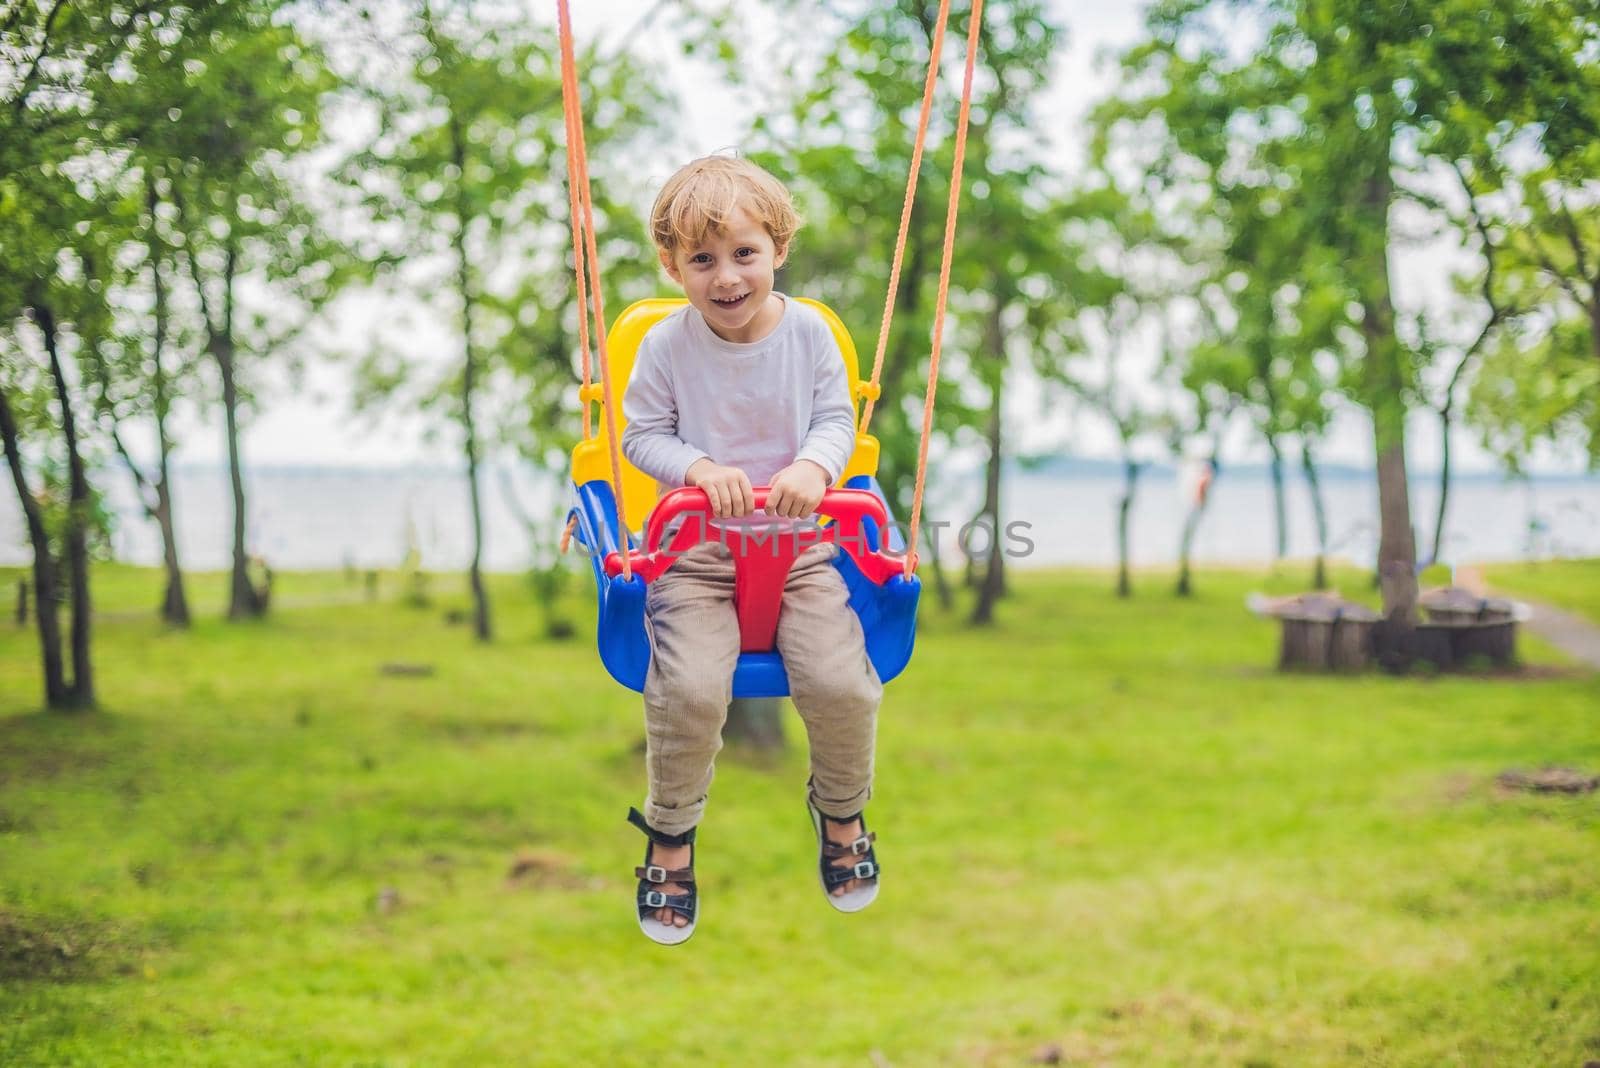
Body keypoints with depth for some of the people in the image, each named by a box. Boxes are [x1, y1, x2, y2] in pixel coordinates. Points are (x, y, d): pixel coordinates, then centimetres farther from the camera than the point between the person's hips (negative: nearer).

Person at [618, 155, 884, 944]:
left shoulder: (808, 331, 0)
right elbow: (641, 434, 0)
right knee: (690, 688, -22)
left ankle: (841, 810, 19)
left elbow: (836, 419, 2)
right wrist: (700, 467, -19)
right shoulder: (667, 345, -4)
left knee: (840, 682, -15)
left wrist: (814, 466, -20)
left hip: (799, 540, 2)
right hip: (697, 546, -1)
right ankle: (671, 833, 6)